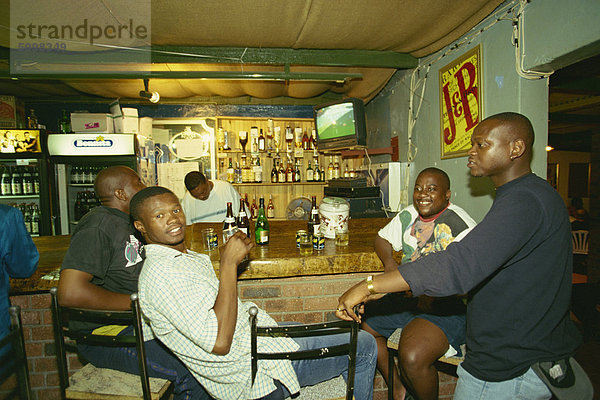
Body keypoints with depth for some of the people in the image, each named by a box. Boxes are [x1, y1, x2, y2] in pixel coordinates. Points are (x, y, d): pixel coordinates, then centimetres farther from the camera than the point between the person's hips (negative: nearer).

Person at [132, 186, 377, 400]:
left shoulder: (186, 258, 10)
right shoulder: (160, 273, -22)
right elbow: (219, 343, -30)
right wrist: (229, 263, -27)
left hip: (255, 333, 10)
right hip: (255, 373, -10)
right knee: (364, 345, 3)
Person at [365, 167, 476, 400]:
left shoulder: (460, 225, -14)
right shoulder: (409, 215, 8)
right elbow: (382, 238, 19)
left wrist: (433, 296, -28)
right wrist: (389, 262, -1)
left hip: (447, 307, -8)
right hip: (406, 298, 8)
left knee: (412, 357, -28)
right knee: (363, 324, 3)